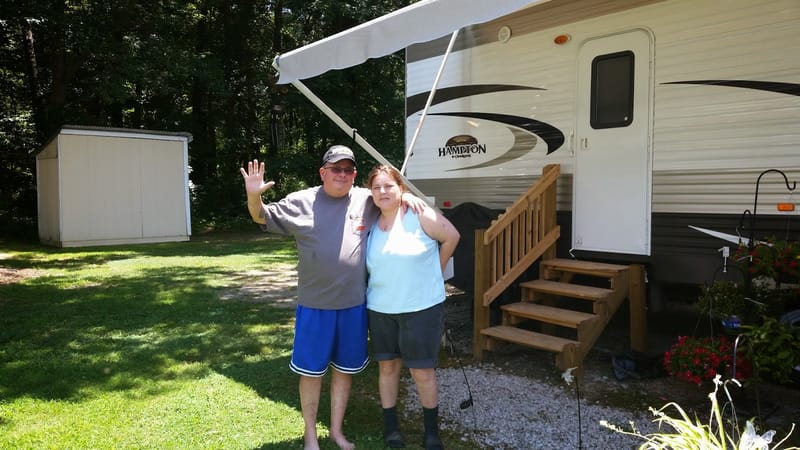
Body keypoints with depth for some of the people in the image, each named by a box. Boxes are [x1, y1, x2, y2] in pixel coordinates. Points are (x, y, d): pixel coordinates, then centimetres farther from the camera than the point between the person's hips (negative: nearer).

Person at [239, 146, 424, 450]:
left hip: (354, 304, 2)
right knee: (311, 370, 10)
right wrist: (254, 196, -19)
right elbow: (262, 218, 2)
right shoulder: (301, 202, -3)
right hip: (314, 305, -2)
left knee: (344, 369, 16)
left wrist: (406, 197, -7)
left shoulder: (367, 201, 1)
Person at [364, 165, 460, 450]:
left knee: (423, 372, 3)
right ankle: (390, 427, 29)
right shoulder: (370, 225, 3)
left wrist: (433, 273, 3)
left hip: (422, 308, -4)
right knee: (387, 366, 13)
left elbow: (451, 237, -3)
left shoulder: (419, 215, -11)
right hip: (380, 310, 4)